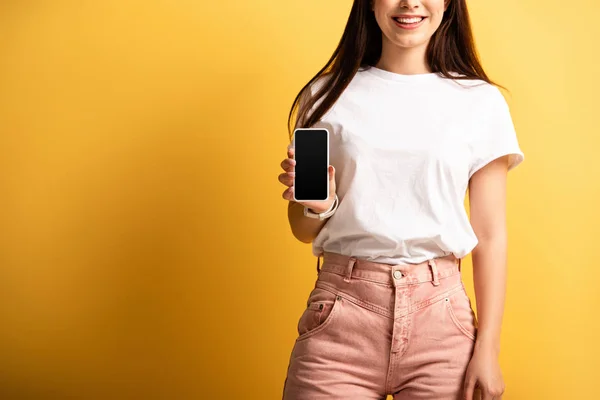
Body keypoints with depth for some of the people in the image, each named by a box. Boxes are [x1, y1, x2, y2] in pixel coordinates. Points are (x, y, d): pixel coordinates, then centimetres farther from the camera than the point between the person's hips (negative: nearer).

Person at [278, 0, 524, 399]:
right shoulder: (327, 95, 5)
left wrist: (488, 349, -2)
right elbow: (305, 231, 10)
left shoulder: (481, 101, 3)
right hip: (342, 308, 0)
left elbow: (490, 236, 3)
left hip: (440, 311, 0)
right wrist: (317, 203, -13)